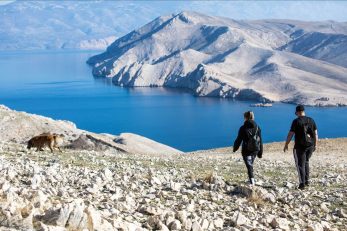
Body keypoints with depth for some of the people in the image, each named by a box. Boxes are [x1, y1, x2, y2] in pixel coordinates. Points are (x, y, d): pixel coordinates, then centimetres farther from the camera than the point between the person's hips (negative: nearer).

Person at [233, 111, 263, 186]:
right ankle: (252, 180, 33)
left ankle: (252, 181, -11)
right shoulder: (257, 127, -1)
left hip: (246, 150, -4)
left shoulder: (243, 128, -12)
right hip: (255, 150, 4)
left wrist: (235, 148, 10)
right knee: (250, 164, 23)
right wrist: (260, 152, 11)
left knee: (249, 166, 0)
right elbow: (260, 141, 3)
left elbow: (238, 140, -7)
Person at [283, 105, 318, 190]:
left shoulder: (296, 121, -10)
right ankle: (307, 180, 20)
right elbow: (316, 133, 7)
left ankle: (302, 183, 1)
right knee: (306, 162, 23)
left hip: (300, 146, -5)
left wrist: (286, 145, -1)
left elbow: (290, 134, -11)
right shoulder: (311, 120, 4)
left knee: (300, 164, 4)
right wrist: (315, 144, 17)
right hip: (310, 145, 5)